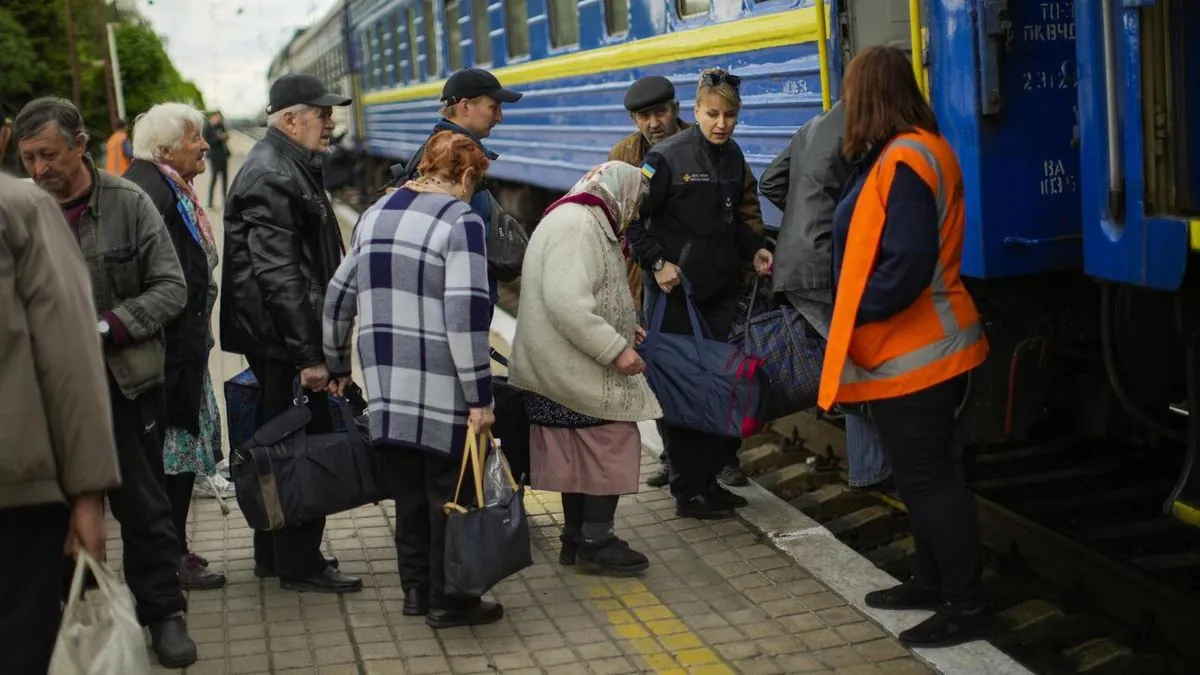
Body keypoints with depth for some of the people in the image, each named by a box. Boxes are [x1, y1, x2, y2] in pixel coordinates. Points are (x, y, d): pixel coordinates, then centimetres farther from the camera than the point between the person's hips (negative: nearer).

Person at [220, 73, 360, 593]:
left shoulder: (289, 169, 17)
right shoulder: (271, 179, -17)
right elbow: (279, 276, -23)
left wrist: (314, 344, 22)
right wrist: (309, 354, -23)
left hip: (280, 339, 11)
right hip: (282, 338, -11)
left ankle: (274, 553, 27)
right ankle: (298, 564, 5)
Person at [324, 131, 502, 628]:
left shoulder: (376, 214, 12)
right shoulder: (460, 220, -10)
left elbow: (339, 296, 17)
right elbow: (466, 314, -18)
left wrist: (337, 365, 28)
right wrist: (479, 396, -16)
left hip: (386, 380, 7)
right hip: (440, 385, -7)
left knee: (408, 488, 16)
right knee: (449, 492, 4)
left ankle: (415, 588, 25)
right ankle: (448, 600, 12)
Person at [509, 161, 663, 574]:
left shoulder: (578, 219, 17)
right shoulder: (579, 225, -19)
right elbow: (567, 303, -29)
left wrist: (622, 326, 15)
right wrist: (615, 348, -25)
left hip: (571, 368, 11)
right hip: (574, 368, -11)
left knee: (582, 451, 16)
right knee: (613, 446, -3)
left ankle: (576, 539, 25)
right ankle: (595, 542, 5)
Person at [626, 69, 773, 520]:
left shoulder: (733, 156, 10)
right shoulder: (668, 157, -11)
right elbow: (633, 217, -9)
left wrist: (754, 248, 7)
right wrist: (657, 262, -19)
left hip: (722, 290, 7)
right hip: (680, 291, -7)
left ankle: (709, 479, 22)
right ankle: (688, 491, 7)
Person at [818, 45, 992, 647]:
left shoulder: (901, 160, -20)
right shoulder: (919, 150, 11)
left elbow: (907, 263, -28)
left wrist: (857, 312, -16)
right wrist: (856, 310, 8)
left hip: (910, 353, -10)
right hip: (919, 347, 10)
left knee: (928, 479, -2)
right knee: (922, 476, 19)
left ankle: (967, 607, 8)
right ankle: (931, 582, 31)